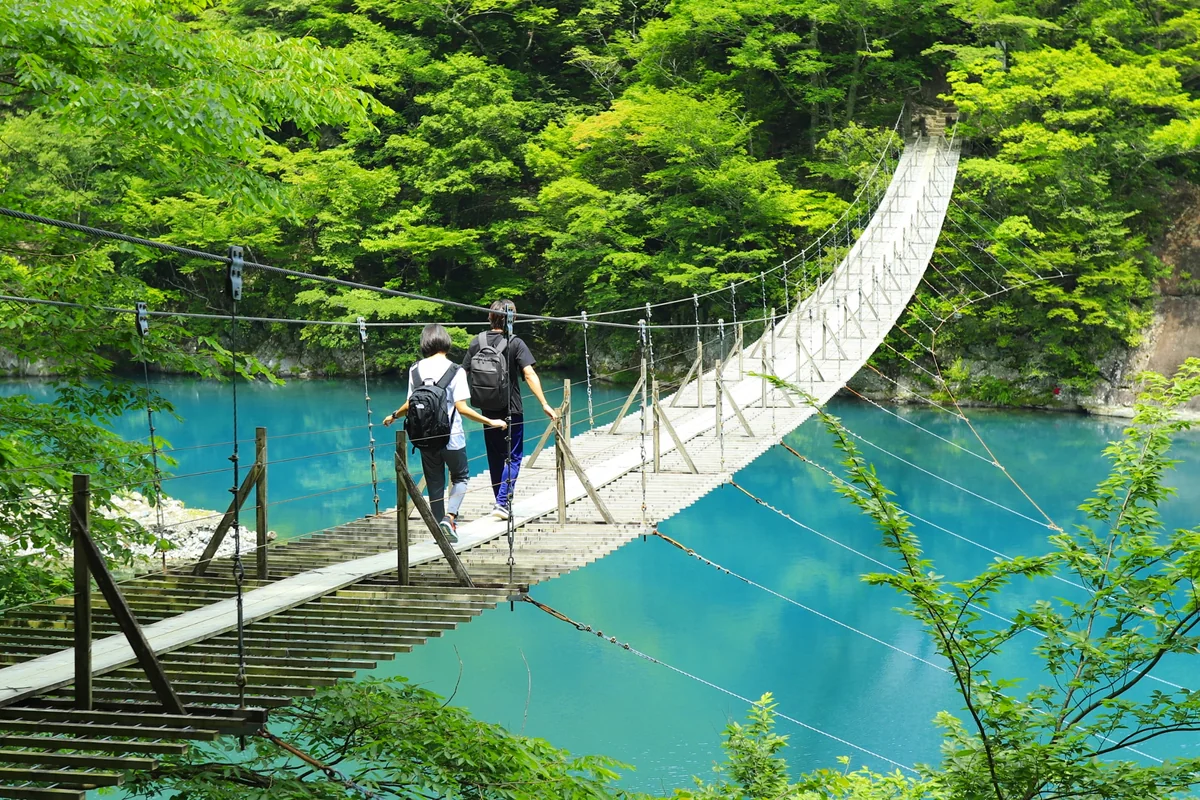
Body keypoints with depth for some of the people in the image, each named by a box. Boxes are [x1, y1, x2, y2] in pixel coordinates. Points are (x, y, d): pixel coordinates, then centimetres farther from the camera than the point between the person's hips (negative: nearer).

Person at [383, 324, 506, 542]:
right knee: (460, 477, 15)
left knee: (434, 484, 13)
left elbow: (410, 405, 3)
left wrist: (393, 416, 23)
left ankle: (440, 528, 15)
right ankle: (450, 516, -6)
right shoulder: (454, 370, -11)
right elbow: (461, 407, -16)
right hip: (452, 438, -3)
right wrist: (491, 422, -10)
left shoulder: (416, 370, 0)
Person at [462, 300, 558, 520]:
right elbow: (529, 374, -18)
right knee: (513, 457, 2)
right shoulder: (515, 343, -9)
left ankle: (501, 502, 24)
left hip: (488, 410, 4)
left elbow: (464, 374, 3)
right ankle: (502, 502, -12)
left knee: (494, 458, 16)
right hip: (511, 410, -4)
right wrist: (544, 404, -19)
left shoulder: (477, 342, 1)